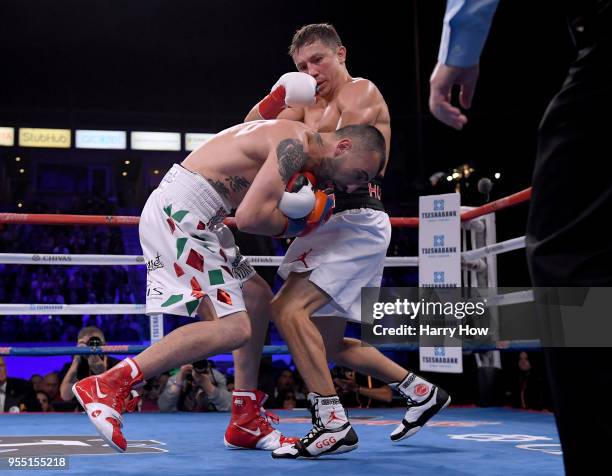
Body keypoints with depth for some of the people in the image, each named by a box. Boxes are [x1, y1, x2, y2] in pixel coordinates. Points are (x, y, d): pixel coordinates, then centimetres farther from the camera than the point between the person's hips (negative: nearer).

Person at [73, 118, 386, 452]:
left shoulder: (289, 141, 17)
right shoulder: (295, 144, -14)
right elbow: (250, 217, -23)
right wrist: (290, 225, -3)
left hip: (178, 213, 11)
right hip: (179, 214, -11)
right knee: (233, 328, -16)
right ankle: (108, 385, -18)